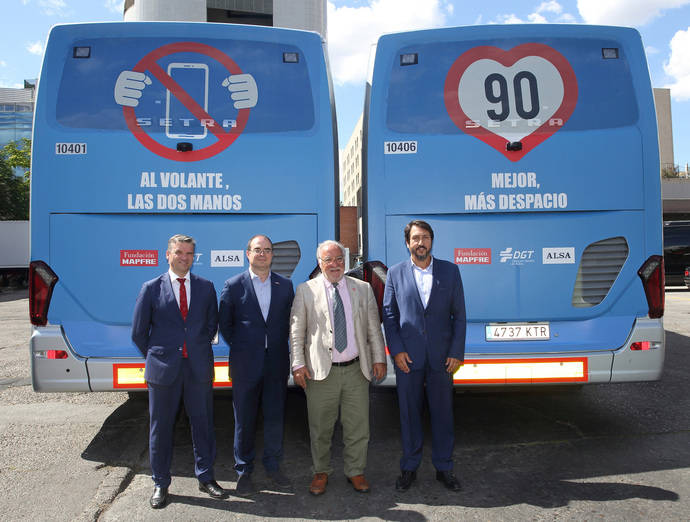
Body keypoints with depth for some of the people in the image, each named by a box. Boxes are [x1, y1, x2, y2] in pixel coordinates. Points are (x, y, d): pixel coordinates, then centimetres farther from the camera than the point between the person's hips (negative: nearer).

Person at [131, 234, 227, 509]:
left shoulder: (206, 287, 4)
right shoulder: (151, 288, -1)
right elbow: (138, 332, 4)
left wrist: (197, 350, 8)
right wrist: (157, 357, 6)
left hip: (199, 368, 1)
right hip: (163, 371, -1)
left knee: (203, 424, 10)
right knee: (161, 427, 10)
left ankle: (205, 477, 27)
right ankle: (160, 484, 27)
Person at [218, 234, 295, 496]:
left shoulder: (285, 285, 5)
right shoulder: (234, 285, -2)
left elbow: (290, 321, 10)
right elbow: (224, 324, 4)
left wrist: (280, 348, 3)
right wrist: (241, 348, 3)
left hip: (277, 363, 2)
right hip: (245, 364, -2)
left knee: (275, 417, 10)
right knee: (245, 420, 9)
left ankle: (273, 467, 29)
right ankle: (244, 471, 25)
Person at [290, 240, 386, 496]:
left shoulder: (363, 289, 8)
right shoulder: (306, 290, 2)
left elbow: (374, 328, 9)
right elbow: (296, 331, 1)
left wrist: (379, 358, 3)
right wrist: (298, 364, -5)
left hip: (356, 370, 2)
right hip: (321, 370, -1)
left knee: (357, 427, 9)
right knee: (320, 428, 10)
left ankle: (355, 471, 30)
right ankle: (321, 472, 31)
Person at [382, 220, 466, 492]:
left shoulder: (450, 270, 3)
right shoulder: (396, 273, 3)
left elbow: (459, 314, 2)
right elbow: (389, 314, 3)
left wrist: (456, 352, -4)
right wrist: (396, 350, -6)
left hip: (441, 357, 0)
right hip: (407, 357, 0)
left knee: (442, 413, 10)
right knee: (409, 414, 10)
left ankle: (444, 467, 27)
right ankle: (409, 467, 26)